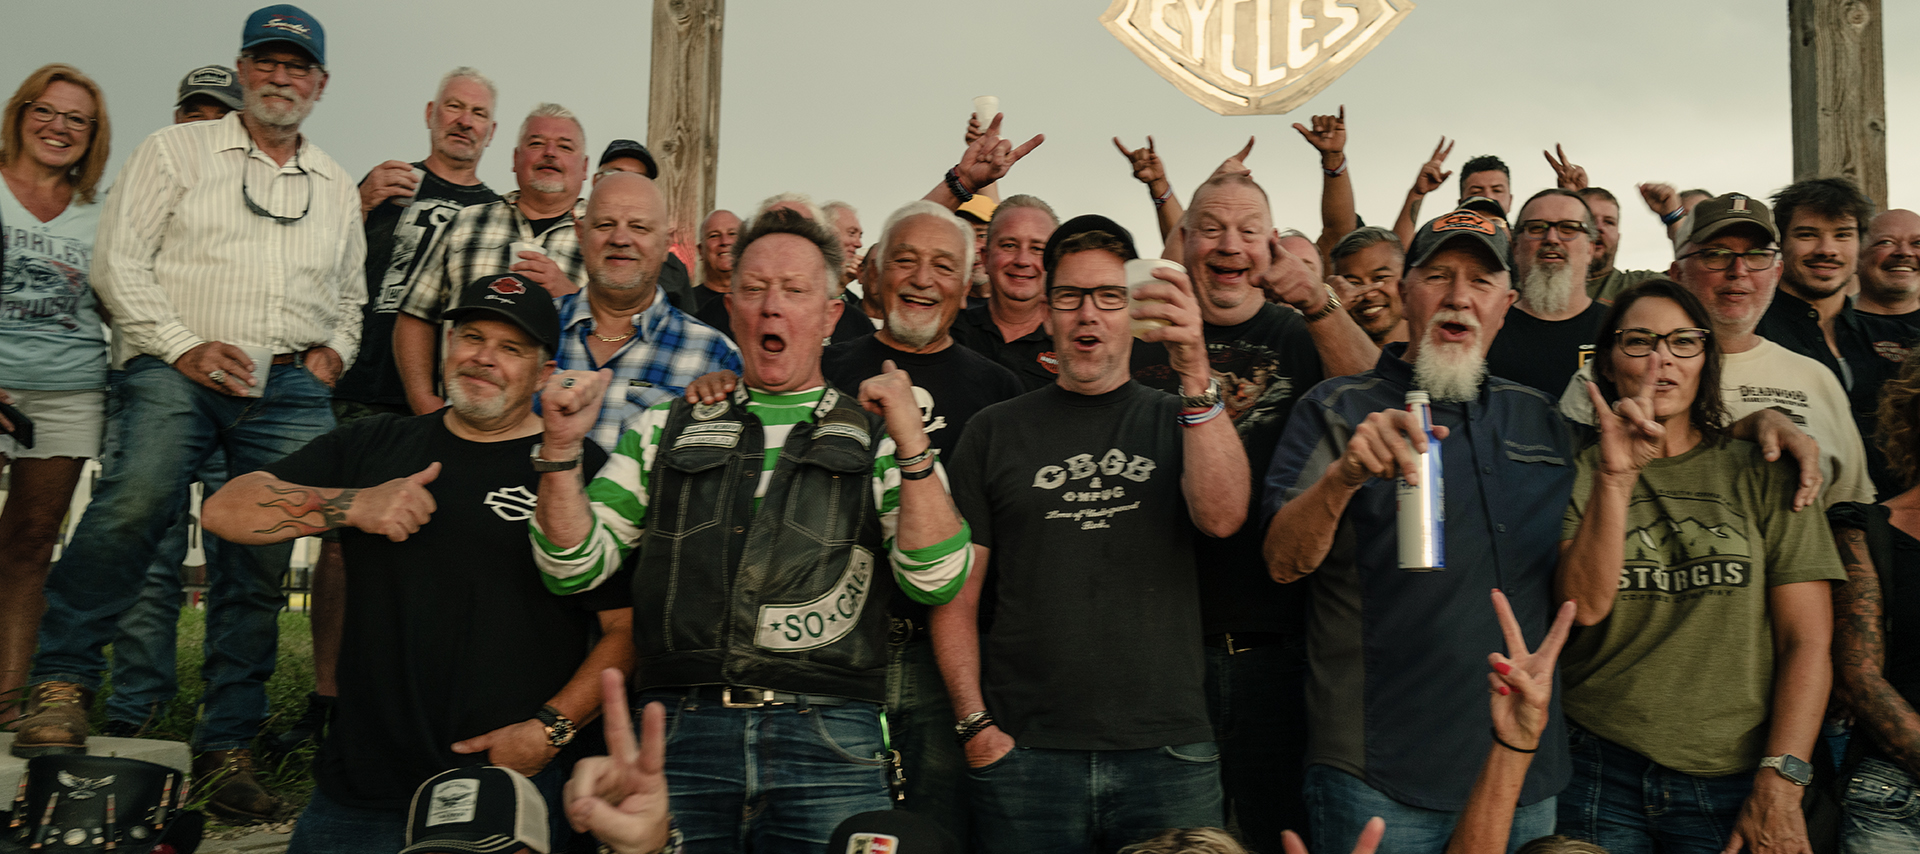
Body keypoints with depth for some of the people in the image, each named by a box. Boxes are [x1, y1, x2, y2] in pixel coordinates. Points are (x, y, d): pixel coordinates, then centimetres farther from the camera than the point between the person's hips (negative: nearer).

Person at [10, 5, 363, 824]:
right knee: (139, 497, -30)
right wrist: (183, 348, -9)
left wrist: (335, 351, 9)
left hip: (290, 388, 3)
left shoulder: (337, 187, 22)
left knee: (262, 561, -2)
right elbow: (118, 259, 2)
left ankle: (228, 744, 8)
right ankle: (61, 680, -16)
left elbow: (349, 296, 30)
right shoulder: (176, 149, 10)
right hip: (176, 371, -3)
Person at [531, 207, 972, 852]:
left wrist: (911, 444, -12)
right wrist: (562, 449, -4)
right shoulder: (666, 429, 16)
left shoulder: (878, 436, 9)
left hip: (828, 742, -1)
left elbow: (936, 581, -3)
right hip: (679, 733, 2)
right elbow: (576, 569, 9)